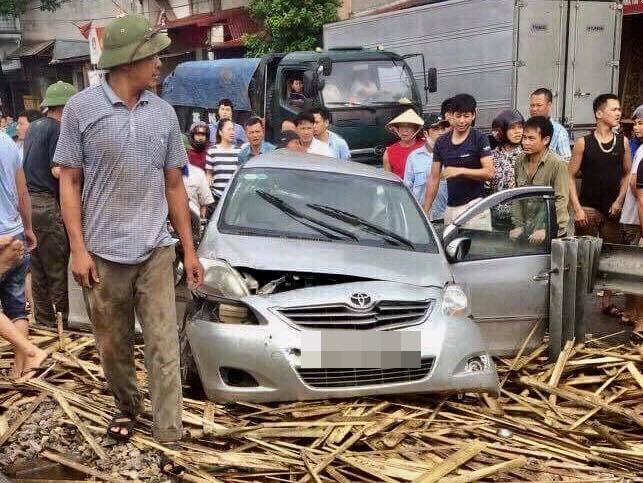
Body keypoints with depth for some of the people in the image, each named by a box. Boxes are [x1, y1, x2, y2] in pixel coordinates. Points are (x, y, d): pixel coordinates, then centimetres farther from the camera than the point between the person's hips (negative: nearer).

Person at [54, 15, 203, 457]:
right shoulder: (82, 109, -4)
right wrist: (78, 249, -10)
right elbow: (70, 182, -2)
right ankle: (128, 407, 39)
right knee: (114, 348, 14)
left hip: (156, 253, 2)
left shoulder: (164, 113, 4)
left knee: (164, 353, 0)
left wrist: (190, 250, 8)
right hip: (104, 254, -1)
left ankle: (169, 443, 6)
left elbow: (174, 185, 9)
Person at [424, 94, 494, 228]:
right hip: (450, 207, 4)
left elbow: (489, 173, -10)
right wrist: (425, 210, 8)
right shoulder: (441, 142, 11)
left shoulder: (480, 139, -2)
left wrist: (460, 171, -18)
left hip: (475, 204, -4)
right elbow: (434, 178, 13)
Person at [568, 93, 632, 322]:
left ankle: (607, 302, 21)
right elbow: (570, 176, -4)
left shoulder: (623, 142, 5)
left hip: (613, 209, 3)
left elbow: (627, 174, 10)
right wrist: (577, 208, -10)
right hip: (588, 208, -3)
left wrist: (619, 201, -3)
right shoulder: (583, 142, -4)